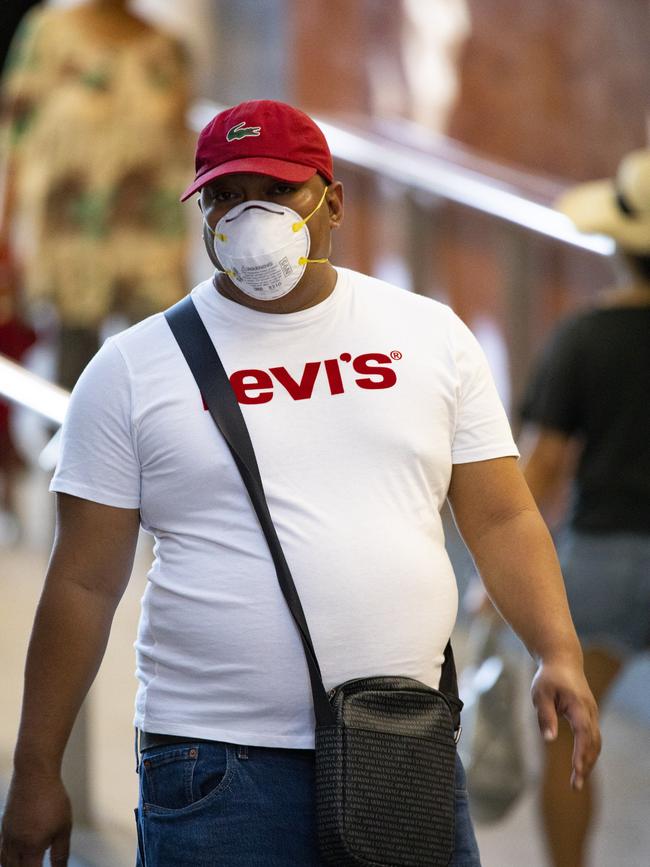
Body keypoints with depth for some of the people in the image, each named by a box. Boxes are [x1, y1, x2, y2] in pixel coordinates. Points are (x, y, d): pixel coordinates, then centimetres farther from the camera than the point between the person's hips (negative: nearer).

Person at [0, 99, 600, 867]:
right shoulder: (132, 369, 2)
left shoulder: (431, 336, 9)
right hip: (217, 769, -2)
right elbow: (85, 583, 2)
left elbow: (502, 520, 8)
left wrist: (558, 653, -7)